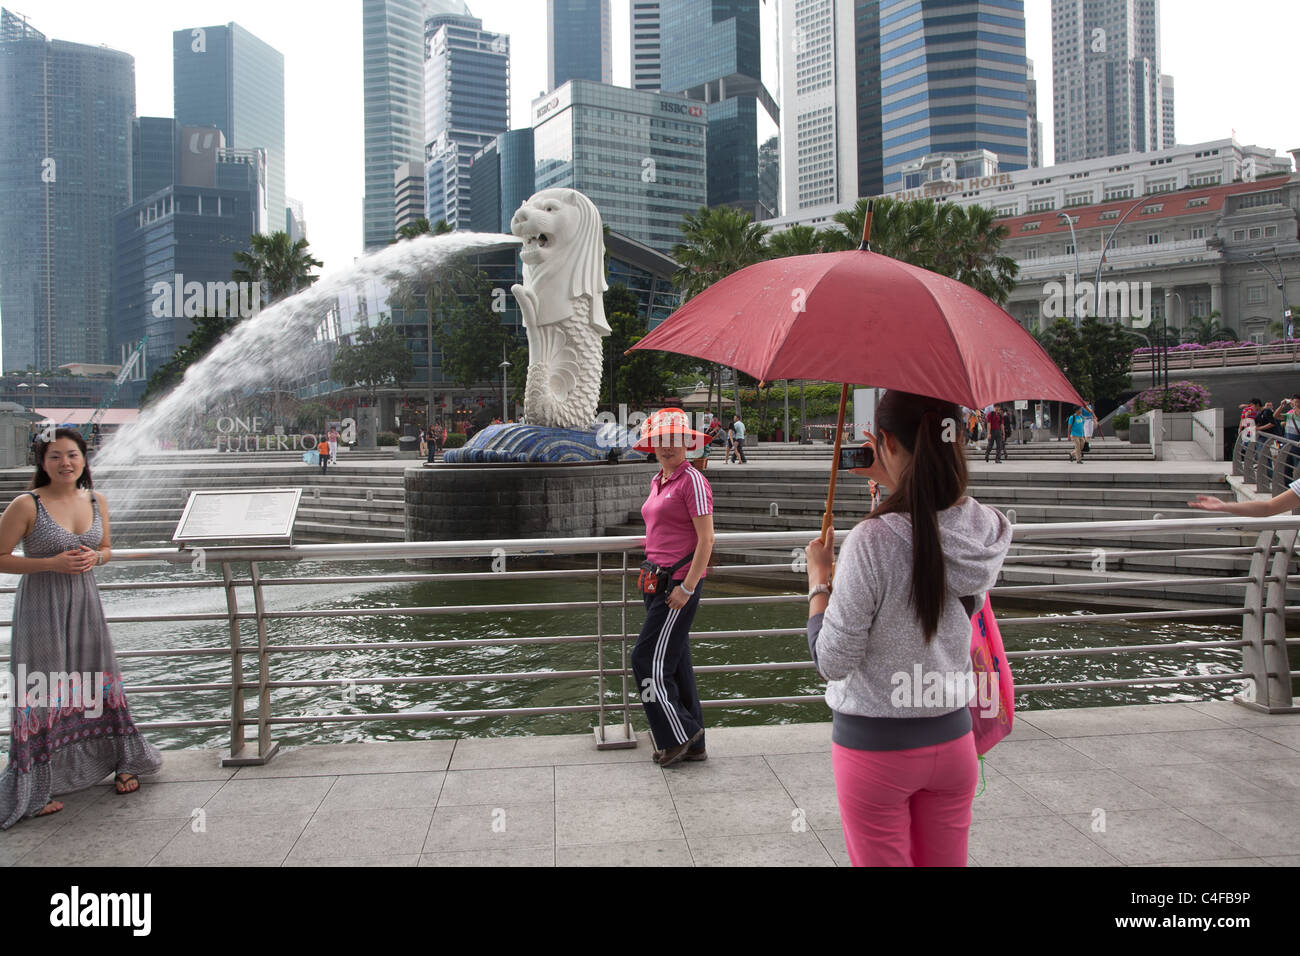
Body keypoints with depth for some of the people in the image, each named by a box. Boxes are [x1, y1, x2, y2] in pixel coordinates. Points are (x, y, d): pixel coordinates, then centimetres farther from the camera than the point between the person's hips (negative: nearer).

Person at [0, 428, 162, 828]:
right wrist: (51, 563, -21)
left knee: (97, 685, 16)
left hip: (84, 603, 5)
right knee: (43, 693, 2)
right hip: (42, 606, -5)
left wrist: (94, 557, -7)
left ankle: (123, 763, 31)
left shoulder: (96, 500, 3)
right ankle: (35, 790, 17)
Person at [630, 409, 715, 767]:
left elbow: (706, 540, -15)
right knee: (675, 663, 12)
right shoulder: (657, 482, 14)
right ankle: (693, 745, 22)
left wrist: (687, 587, -18)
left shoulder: (692, 480, -11)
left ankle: (678, 737, 7)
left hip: (681, 580, -9)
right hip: (658, 580, 9)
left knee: (647, 659, -7)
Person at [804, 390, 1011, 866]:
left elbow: (833, 662, -18)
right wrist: (890, 479, 19)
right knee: (946, 862, 21)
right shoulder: (987, 529, -9)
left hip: (875, 744, -5)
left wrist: (818, 578, -5)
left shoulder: (872, 540, -26)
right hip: (953, 737, 5)